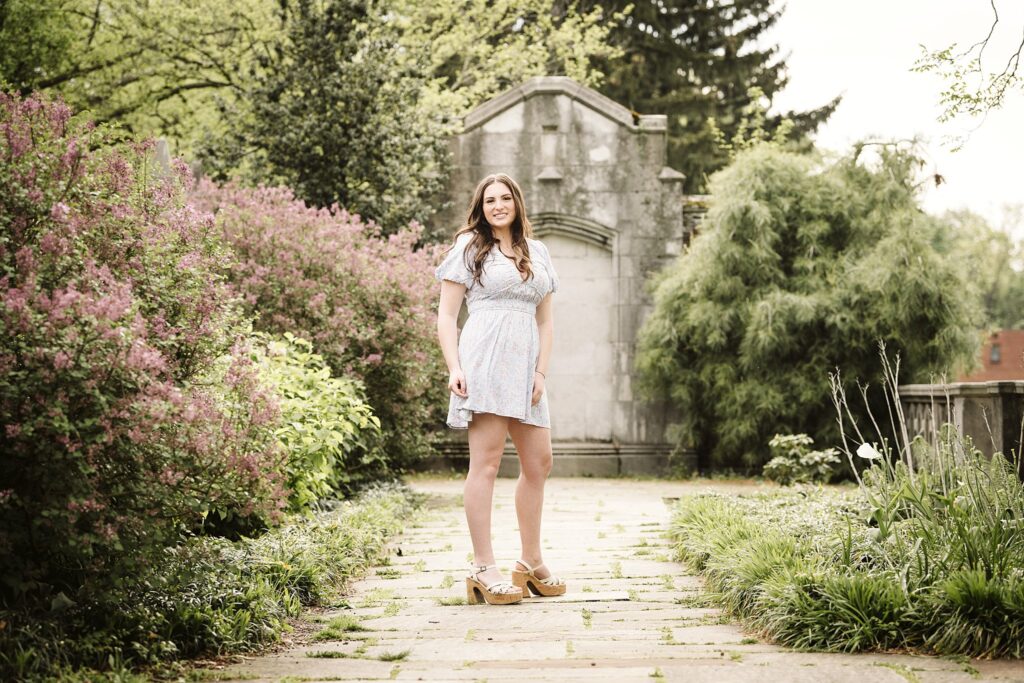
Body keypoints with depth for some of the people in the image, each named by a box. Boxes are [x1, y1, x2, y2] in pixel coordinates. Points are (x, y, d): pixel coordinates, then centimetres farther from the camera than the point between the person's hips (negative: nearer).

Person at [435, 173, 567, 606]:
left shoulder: (536, 252, 20)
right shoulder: (469, 248, 6)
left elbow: (545, 320, 18)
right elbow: (446, 314, 2)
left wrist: (541, 372, 4)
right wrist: (454, 368, -11)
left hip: (525, 366, 6)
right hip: (483, 359, -6)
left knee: (538, 462, 10)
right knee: (486, 461, -10)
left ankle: (531, 563, 22)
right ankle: (483, 570, -10)